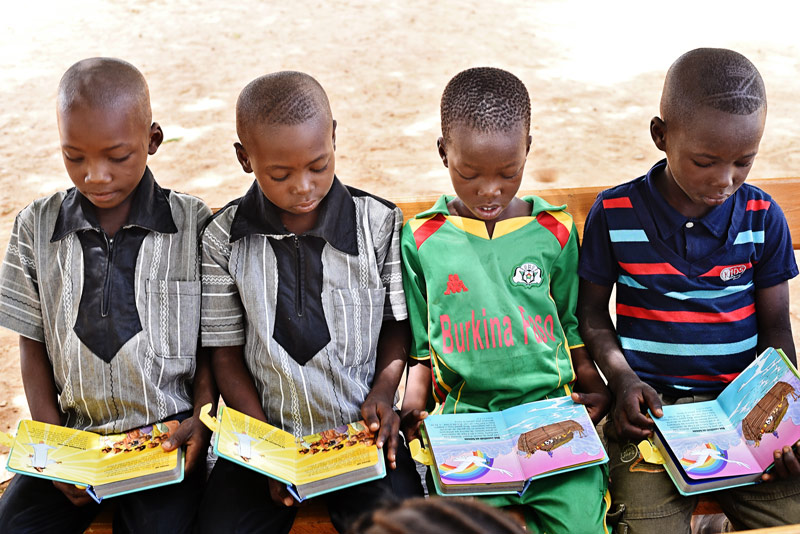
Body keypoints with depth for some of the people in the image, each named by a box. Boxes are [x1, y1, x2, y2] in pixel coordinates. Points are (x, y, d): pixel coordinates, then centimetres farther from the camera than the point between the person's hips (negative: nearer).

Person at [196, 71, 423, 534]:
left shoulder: (381, 225, -5)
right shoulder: (223, 239, -5)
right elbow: (227, 353, 1)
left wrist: (385, 388, -10)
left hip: (363, 431, -1)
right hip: (265, 432, 1)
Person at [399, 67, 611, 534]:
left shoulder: (555, 232, 7)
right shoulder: (420, 240, 4)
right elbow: (419, 344, 11)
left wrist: (597, 389, 4)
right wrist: (413, 405, -3)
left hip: (553, 409, 1)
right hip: (463, 417, 0)